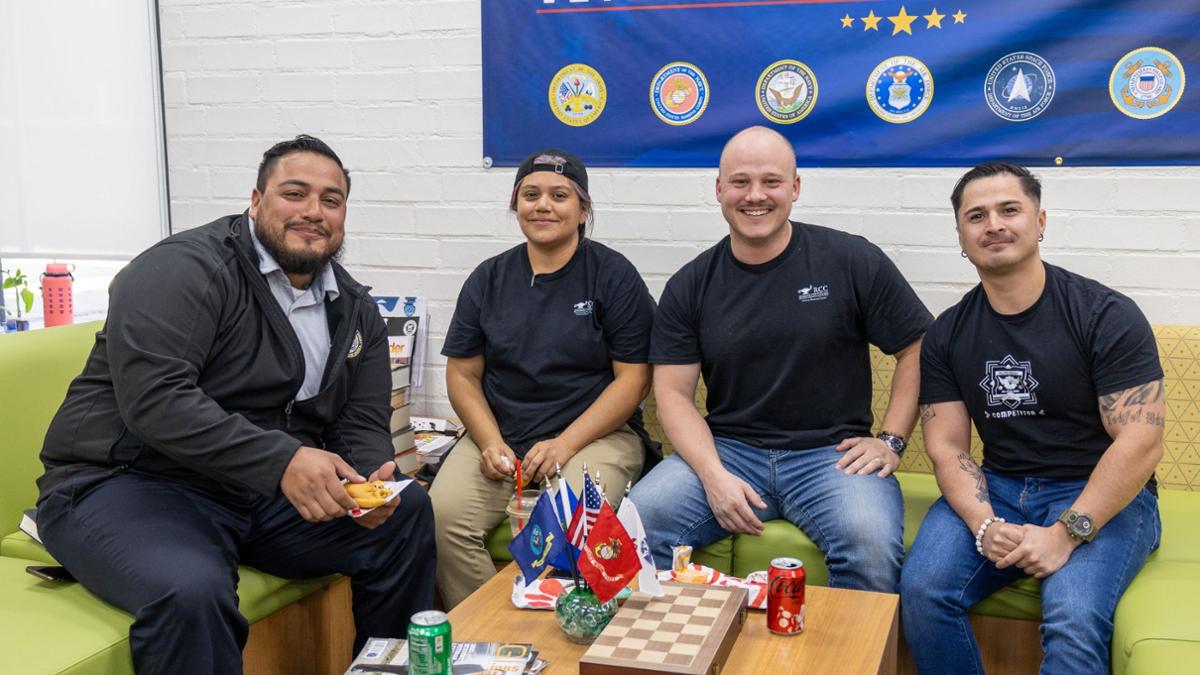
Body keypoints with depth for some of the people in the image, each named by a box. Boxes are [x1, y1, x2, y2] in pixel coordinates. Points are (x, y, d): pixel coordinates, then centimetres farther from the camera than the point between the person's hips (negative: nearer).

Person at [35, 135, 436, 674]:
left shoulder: (355, 309, 10)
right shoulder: (183, 269, -14)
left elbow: (362, 424, 8)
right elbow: (155, 398, -26)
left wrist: (371, 479, -16)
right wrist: (280, 461, -34)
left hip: (269, 492, 7)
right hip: (130, 484, -7)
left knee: (408, 513, -6)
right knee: (192, 592, -36)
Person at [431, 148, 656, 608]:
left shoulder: (613, 276, 1)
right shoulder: (489, 279, 12)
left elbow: (633, 377, -4)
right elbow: (463, 374, 12)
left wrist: (564, 444, -13)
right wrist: (490, 442, -6)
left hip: (594, 433, -3)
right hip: (499, 435, 3)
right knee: (442, 514, -24)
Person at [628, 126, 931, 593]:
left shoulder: (853, 261, -1)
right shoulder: (690, 286, 5)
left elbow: (917, 350, 6)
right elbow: (673, 392, 2)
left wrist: (890, 442, -3)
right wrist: (713, 475, -13)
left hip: (831, 451, -1)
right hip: (726, 449, 2)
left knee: (871, 544, -31)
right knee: (636, 522, -23)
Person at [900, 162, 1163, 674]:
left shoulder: (1106, 315, -8)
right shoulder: (947, 335, 5)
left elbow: (1140, 443, -13)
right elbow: (947, 447, 2)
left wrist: (1067, 533, -20)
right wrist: (985, 526, -17)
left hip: (1100, 497, -3)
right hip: (998, 489, 4)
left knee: (1073, 620, -31)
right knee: (921, 590, -22)